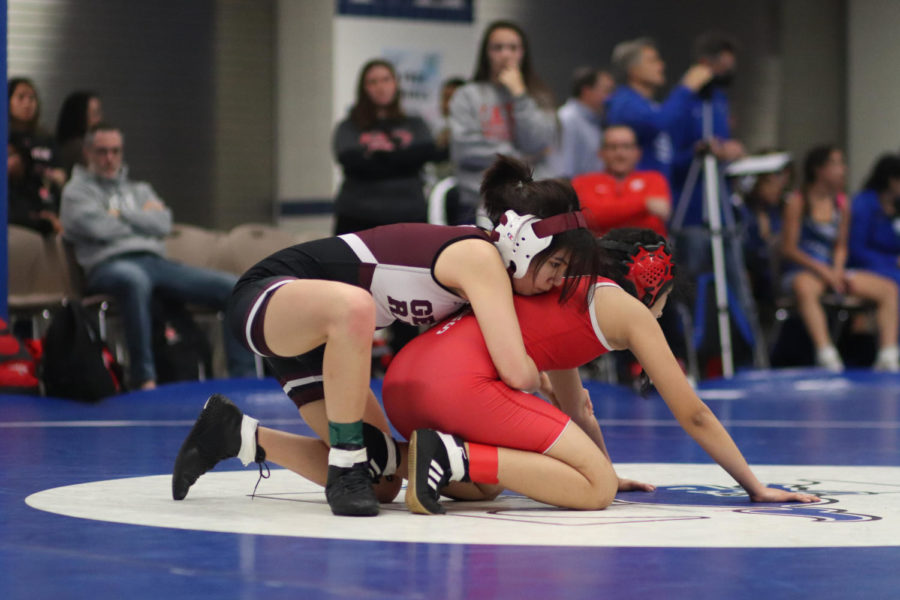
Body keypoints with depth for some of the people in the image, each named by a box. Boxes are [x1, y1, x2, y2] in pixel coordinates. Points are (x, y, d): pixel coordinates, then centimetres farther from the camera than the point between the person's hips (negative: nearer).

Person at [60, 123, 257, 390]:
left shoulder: (140, 190, 31)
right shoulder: (77, 190, 15)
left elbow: (163, 223, 10)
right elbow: (99, 227, -5)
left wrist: (120, 214, 4)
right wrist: (142, 219, 10)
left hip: (156, 262, 6)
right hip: (110, 265, -6)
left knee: (232, 287, -14)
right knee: (134, 280, -47)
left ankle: (243, 376, -18)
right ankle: (144, 379, -48)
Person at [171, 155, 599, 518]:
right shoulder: (480, 258, -23)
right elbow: (516, 371, -30)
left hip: (314, 333, 10)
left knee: (382, 479, 4)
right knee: (352, 304, -44)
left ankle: (236, 435, 20)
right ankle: (346, 467, -27)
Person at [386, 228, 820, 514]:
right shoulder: (630, 310, 13)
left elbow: (574, 410, 44)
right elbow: (693, 415, 16)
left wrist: (607, 470, 52)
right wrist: (754, 486, 24)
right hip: (461, 382, -9)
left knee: (485, 485, 30)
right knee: (597, 488, -7)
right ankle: (456, 456, -20)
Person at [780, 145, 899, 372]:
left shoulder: (841, 204, 11)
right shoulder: (798, 202, -6)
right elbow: (789, 248, -9)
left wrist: (838, 270, -4)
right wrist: (823, 270, -16)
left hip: (832, 270, 7)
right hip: (800, 270, -7)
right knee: (806, 289, -43)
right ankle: (827, 355, -55)